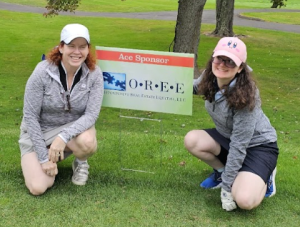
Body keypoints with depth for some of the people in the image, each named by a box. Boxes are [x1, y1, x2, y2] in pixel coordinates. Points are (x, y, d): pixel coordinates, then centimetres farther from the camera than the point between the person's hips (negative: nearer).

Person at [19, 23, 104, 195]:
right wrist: (44, 157, -17)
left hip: (73, 128, 1)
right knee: (38, 187, -17)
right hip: (39, 131, -1)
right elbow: (30, 116, -16)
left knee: (87, 141, -35)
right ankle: (52, 158, 18)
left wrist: (63, 136, -35)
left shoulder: (94, 74, -17)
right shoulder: (43, 72, -22)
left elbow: (91, 114, -19)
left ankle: (81, 163, 3)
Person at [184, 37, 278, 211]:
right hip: (228, 137, 6)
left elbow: (239, 146, -28)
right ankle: (221, 171, 7)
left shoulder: (245, 96, -32)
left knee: (244, 200, -27)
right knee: (192, 140, -19)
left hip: (258, 145, -6)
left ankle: (265, 175, 6)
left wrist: (226, 185, -24)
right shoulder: (210, 79, -15)